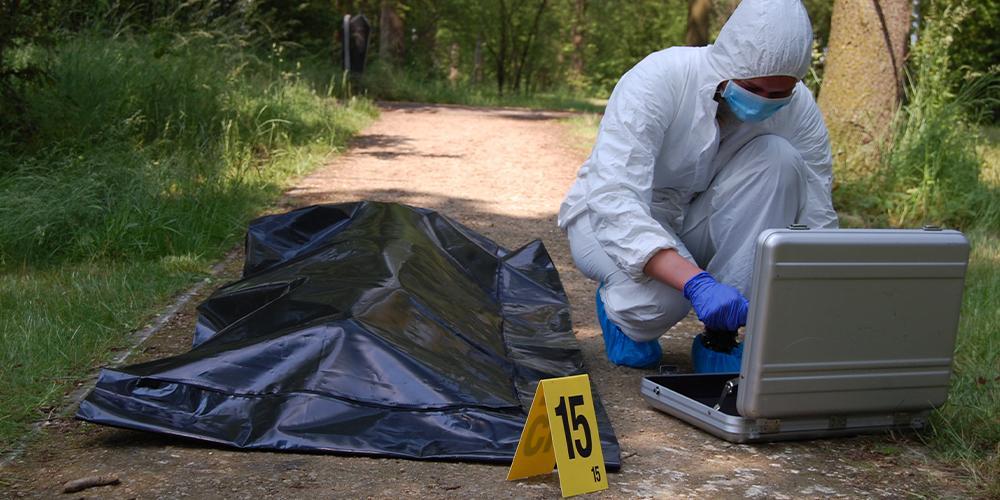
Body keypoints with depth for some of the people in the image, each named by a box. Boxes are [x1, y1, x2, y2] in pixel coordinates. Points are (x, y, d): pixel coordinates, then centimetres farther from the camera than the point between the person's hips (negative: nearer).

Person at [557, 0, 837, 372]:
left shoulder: (796, 105, -15)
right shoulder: (655, 81, -29)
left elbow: (818, 222, -12)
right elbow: (614, 201, -39)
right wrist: (696, 282, -52)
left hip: (694, 222, 4)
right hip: (609, 217, -4)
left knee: (778, 157, -24)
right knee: (661, 294, -38)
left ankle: (721, 339, -17)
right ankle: (619, 308, 3)